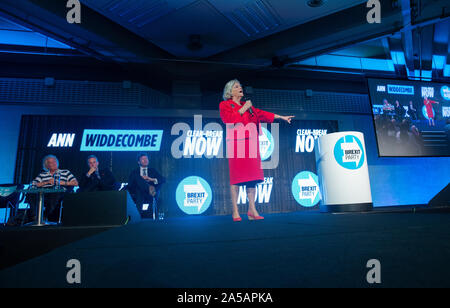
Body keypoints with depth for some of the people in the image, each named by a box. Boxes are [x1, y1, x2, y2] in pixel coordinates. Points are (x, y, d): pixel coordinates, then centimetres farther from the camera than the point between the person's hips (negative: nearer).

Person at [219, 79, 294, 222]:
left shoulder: (248, 105, 25)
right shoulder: (224, 105, 9)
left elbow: (261, 113, 21)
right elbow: (229, 118, -9)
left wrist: (281, 117, 19)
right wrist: (243, 109, -3)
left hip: (250, 144, 5)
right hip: (235, 144, -5)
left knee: (252, 175, -1)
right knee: (236, 176, -8)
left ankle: (252, 210, 3)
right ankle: (235, 211, -2)